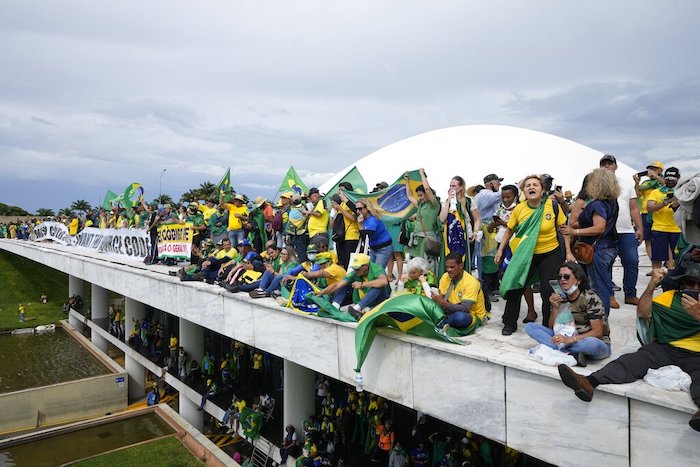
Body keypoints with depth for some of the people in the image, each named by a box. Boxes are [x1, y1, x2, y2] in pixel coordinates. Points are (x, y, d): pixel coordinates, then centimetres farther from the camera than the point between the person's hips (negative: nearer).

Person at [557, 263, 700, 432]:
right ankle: (589, 382, -49)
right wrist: (653, 284, -11)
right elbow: (642, 313, -1)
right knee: (633, 360, -26)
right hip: (666, 348, 2)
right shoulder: (670, 296, 14)